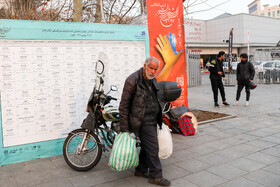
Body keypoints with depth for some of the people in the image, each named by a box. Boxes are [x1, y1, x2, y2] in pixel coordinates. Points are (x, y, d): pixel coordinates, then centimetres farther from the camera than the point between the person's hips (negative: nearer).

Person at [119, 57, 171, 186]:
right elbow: (124, 105, -16)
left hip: (152, 119, 9)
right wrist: (124, 127, -16)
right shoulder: (133, 80, -17)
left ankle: (141, 170, 32)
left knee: (147, 146, 17)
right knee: (152, 147, -5)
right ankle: (155, 176, 9)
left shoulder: (153, 80, 10)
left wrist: (159, 117, 24)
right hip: (143, 121, -9)